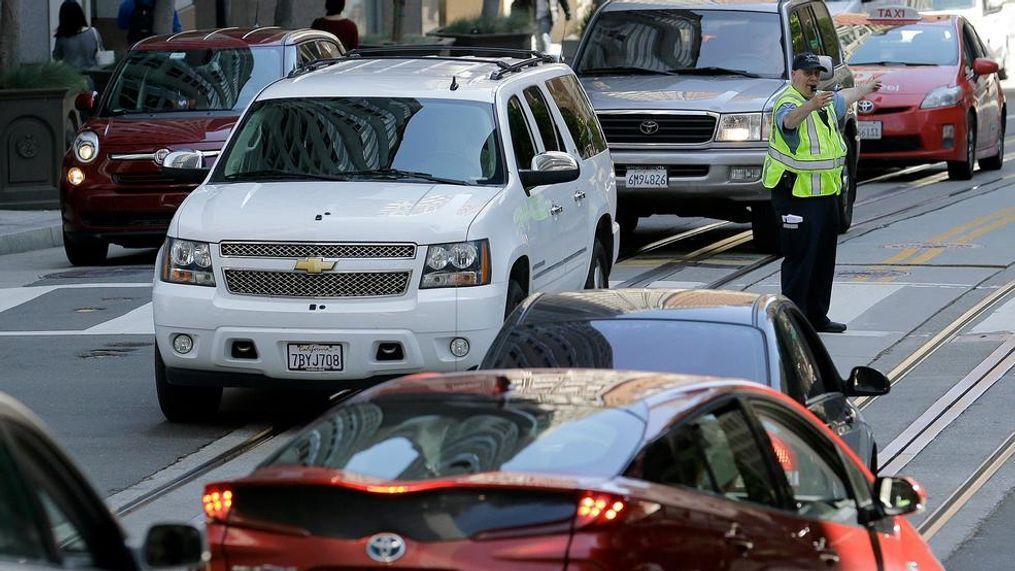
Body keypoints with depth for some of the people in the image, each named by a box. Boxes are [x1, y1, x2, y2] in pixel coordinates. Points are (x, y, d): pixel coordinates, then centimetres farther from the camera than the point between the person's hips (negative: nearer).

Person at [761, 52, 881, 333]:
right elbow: (789, 119, -40)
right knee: (800, 257, -10)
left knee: (824, 257, 14)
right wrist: (811, 106, -59)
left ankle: (817, 316, 23)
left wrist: (866, 88, 54)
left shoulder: (826, 102, 14)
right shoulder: (788, 102, -15)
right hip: (796, 193, -9)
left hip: (825, 193, 9)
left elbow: (844, 98, 38)